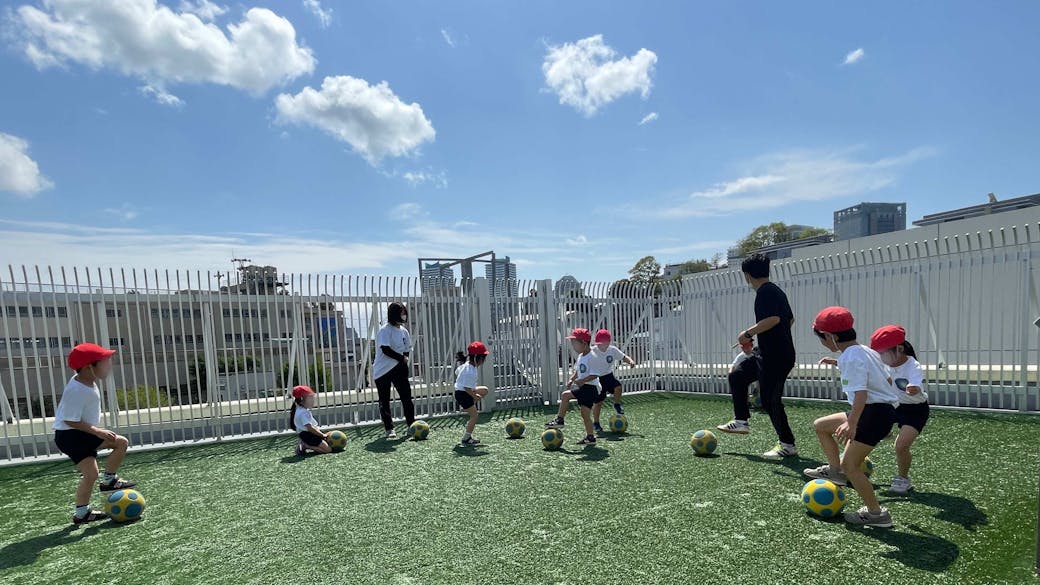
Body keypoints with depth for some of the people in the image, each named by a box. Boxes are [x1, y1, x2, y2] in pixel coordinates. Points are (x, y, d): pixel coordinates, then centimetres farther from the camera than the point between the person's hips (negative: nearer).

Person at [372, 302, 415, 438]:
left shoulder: (404, 331, 7)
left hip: (398, 368, 5)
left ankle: (411, 425, 12)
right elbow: (386, 350, -21)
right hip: (382, 370, -5)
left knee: (406, 395, 2)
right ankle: (389, 429, 12)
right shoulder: (385, 330, -13)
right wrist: (402, 358, -15)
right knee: (384, 401, 3)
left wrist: (403, 361, -3)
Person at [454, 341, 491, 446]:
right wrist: (475, 396, -17)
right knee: (474, 415, -3)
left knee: (484, 390, 19)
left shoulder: (466, 364, 2)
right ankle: (466, 439, 7)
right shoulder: (470, 371, -28)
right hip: (463, 394, -10)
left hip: (459, 389, 10)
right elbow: (466, 387, -28)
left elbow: (457, 373, 17)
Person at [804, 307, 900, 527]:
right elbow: (887, 379, 19)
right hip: (882, 408, 10)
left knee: (850, 464, -5)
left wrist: (852, 424, -32)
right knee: (820, 425, 15)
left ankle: (876, 513, 6)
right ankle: (836, 470, 22)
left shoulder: (851, 358, -19)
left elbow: (861, 393, -27)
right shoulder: (865, 351, 11)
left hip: (875, 412, -10)